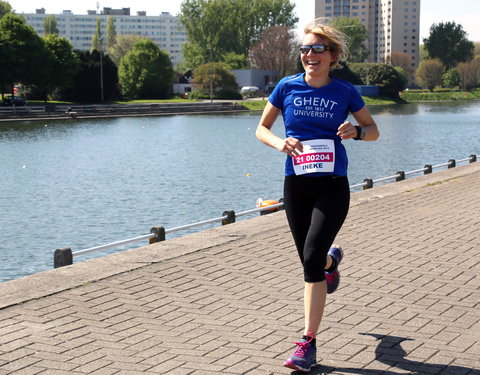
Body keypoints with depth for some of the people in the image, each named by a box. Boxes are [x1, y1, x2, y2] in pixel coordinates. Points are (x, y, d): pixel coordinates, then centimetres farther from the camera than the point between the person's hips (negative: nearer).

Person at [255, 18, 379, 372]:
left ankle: (309, 344, -8)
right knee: (311, 260, 14)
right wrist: (279, 142, -13)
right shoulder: (287, 87, 0)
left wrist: (356, 131, -14)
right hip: (296, 184, 3)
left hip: (332, 186, -3)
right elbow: (261, 128, 9)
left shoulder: (345, 92, -1)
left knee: (312, 259, -17)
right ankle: (332, 259, 55)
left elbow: (374, 130, 9)